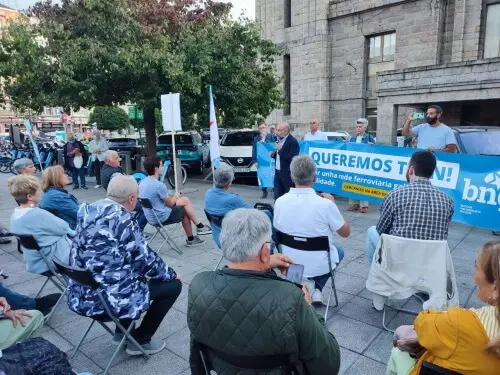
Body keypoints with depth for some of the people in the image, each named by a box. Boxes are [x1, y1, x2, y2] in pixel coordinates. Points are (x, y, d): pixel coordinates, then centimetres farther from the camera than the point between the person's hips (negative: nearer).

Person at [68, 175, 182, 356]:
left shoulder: (88, 212, 3)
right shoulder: (122, 219, -21)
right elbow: (146, 259, -14)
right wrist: (171, 274, 5)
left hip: (81, 296, 9)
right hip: (110, 298, -8)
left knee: (134, 272, 31)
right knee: (173, 285, 7)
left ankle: (122, 331, 33)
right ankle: (139, 341, 17)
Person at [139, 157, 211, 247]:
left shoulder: (143, 182, 1)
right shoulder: (159, 185, -26)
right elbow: (170, 203, -13)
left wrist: (173, 197, 12)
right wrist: (176, 196, 6)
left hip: (151, 217, 8)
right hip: (163, 217, -8)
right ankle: (200, 227, 23)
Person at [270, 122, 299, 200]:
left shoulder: (293, 141, -15)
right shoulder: (280, 139, 11)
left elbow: (292, 159, -23)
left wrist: (280, 150, -21)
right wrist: (274, 154, 3)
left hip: (288, 175, -8)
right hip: (278, 173, 8)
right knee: (277, 197, 11)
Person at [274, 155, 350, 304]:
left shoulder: (280, 202, -13)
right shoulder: (325, 204, -23)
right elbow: (346, 232, -8)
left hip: (290, 264, 4)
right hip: (318, 265, -4)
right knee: (338, 252, 30)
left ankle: (307, 284, 13)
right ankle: (315, 289, 15)